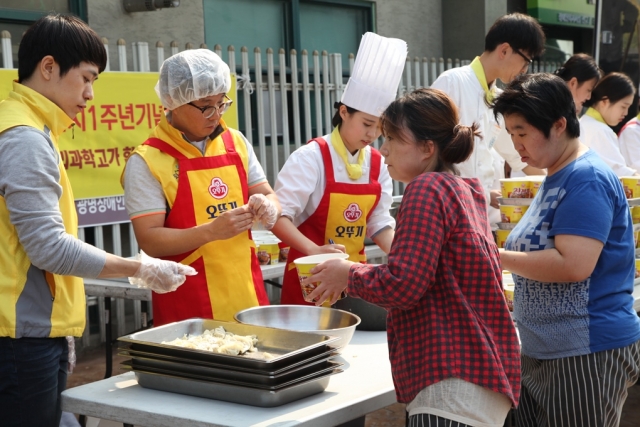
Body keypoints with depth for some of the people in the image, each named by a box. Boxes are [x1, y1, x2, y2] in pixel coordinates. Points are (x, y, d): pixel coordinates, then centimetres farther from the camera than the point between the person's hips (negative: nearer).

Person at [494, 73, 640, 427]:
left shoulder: (586, 180, -16)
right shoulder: (557, 178, 13)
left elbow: (573, 264, -25)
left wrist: (498, 258, -17)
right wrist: (500, 254, 4)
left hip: (587, 354, -9)